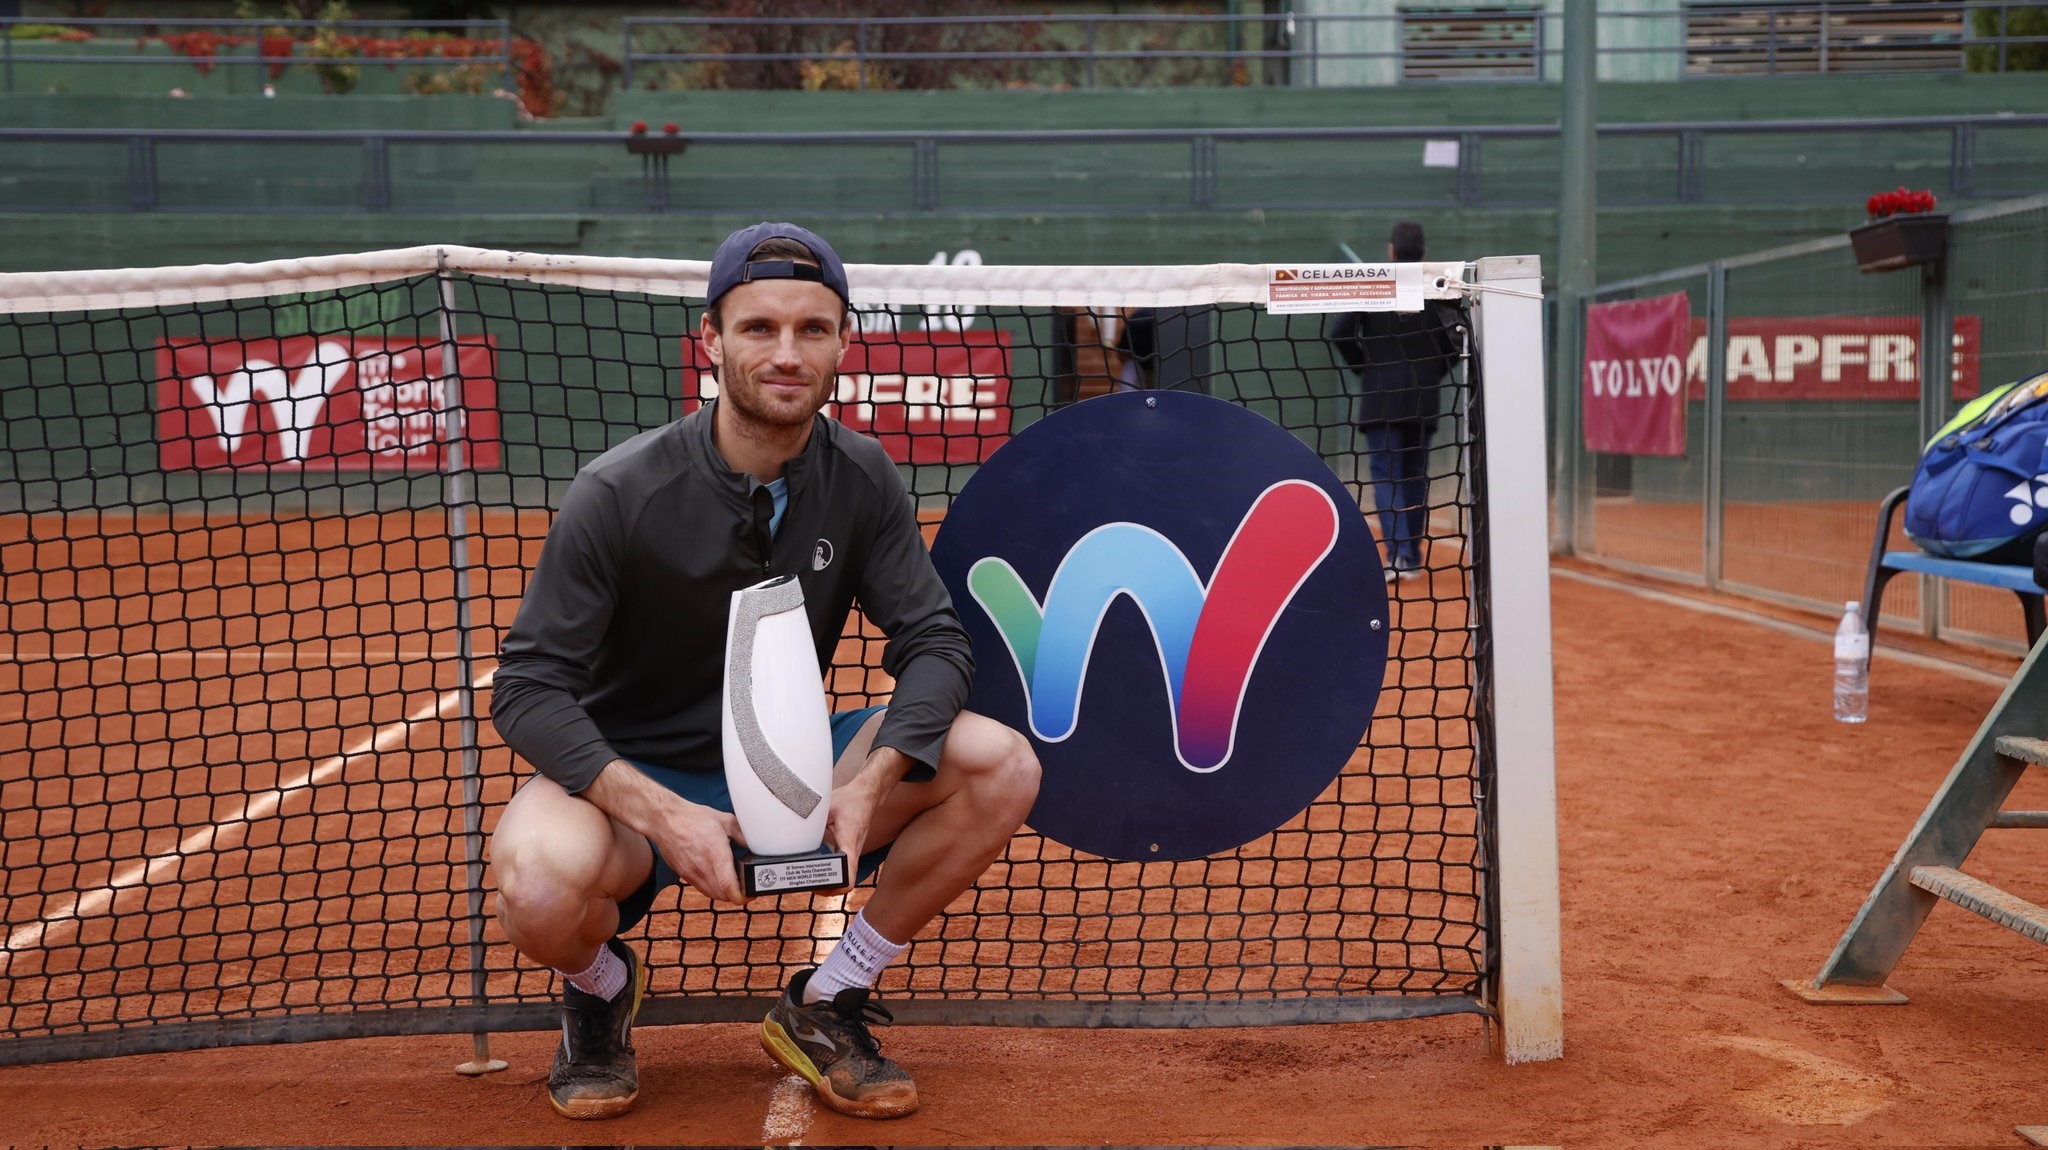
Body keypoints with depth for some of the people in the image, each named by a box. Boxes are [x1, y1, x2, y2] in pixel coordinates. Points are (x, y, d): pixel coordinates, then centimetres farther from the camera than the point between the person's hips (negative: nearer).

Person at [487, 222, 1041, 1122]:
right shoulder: (619, 493, -20)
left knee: (1001, 768, -19)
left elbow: (935, 643, -8)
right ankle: (601, 989, 4)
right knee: (541, 888, -38)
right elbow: (528, 687, -20)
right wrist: (661, 815, -34)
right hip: (633, 777, -4)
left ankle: (824, 1007, 1)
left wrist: (868, 785, -28)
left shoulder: (861, 480, -8)